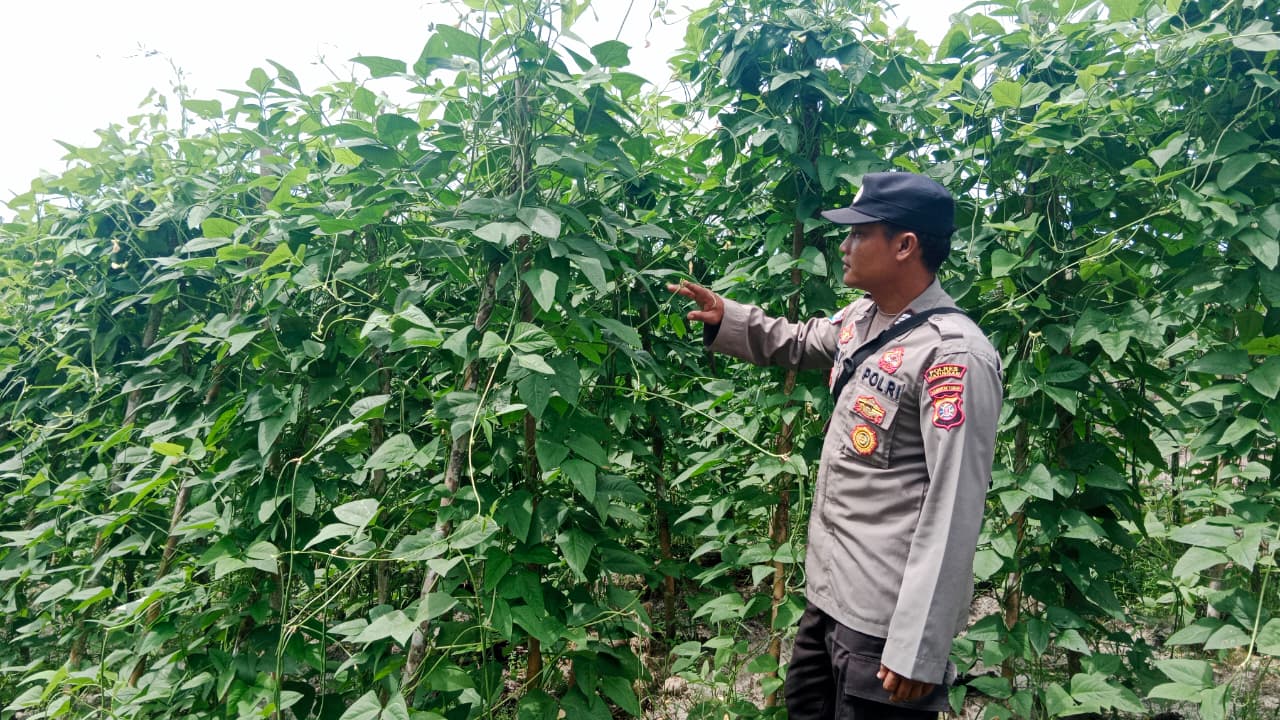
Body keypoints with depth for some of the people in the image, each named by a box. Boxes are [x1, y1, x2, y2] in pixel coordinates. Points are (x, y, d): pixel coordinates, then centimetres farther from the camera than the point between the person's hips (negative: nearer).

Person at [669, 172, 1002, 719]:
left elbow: (954, 512, -24)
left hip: (884, 617, -9)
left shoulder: (952, 356, -22)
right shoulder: (861, 318, 5)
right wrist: (726, 318, 10)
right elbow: (798, 344, 27)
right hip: (829, 589, 9)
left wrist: (919, 649, -24)